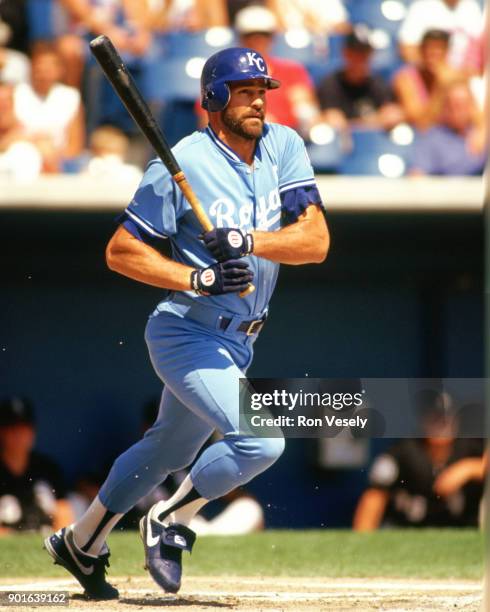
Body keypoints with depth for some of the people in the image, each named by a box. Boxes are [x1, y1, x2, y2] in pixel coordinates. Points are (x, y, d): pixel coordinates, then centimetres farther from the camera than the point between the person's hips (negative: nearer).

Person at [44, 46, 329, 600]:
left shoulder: (284, 148, -1)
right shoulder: (183, 164, -17)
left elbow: (316, 241, -9)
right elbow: (120, 251, -13)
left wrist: (249, 240, -26)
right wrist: (200, 278, -24)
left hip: (236, 341, 7)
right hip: (186, 332, -7)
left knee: (168, 450, 23)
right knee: (261, 440, -22)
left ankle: (80, 543, 42)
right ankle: (170, 523, 1)